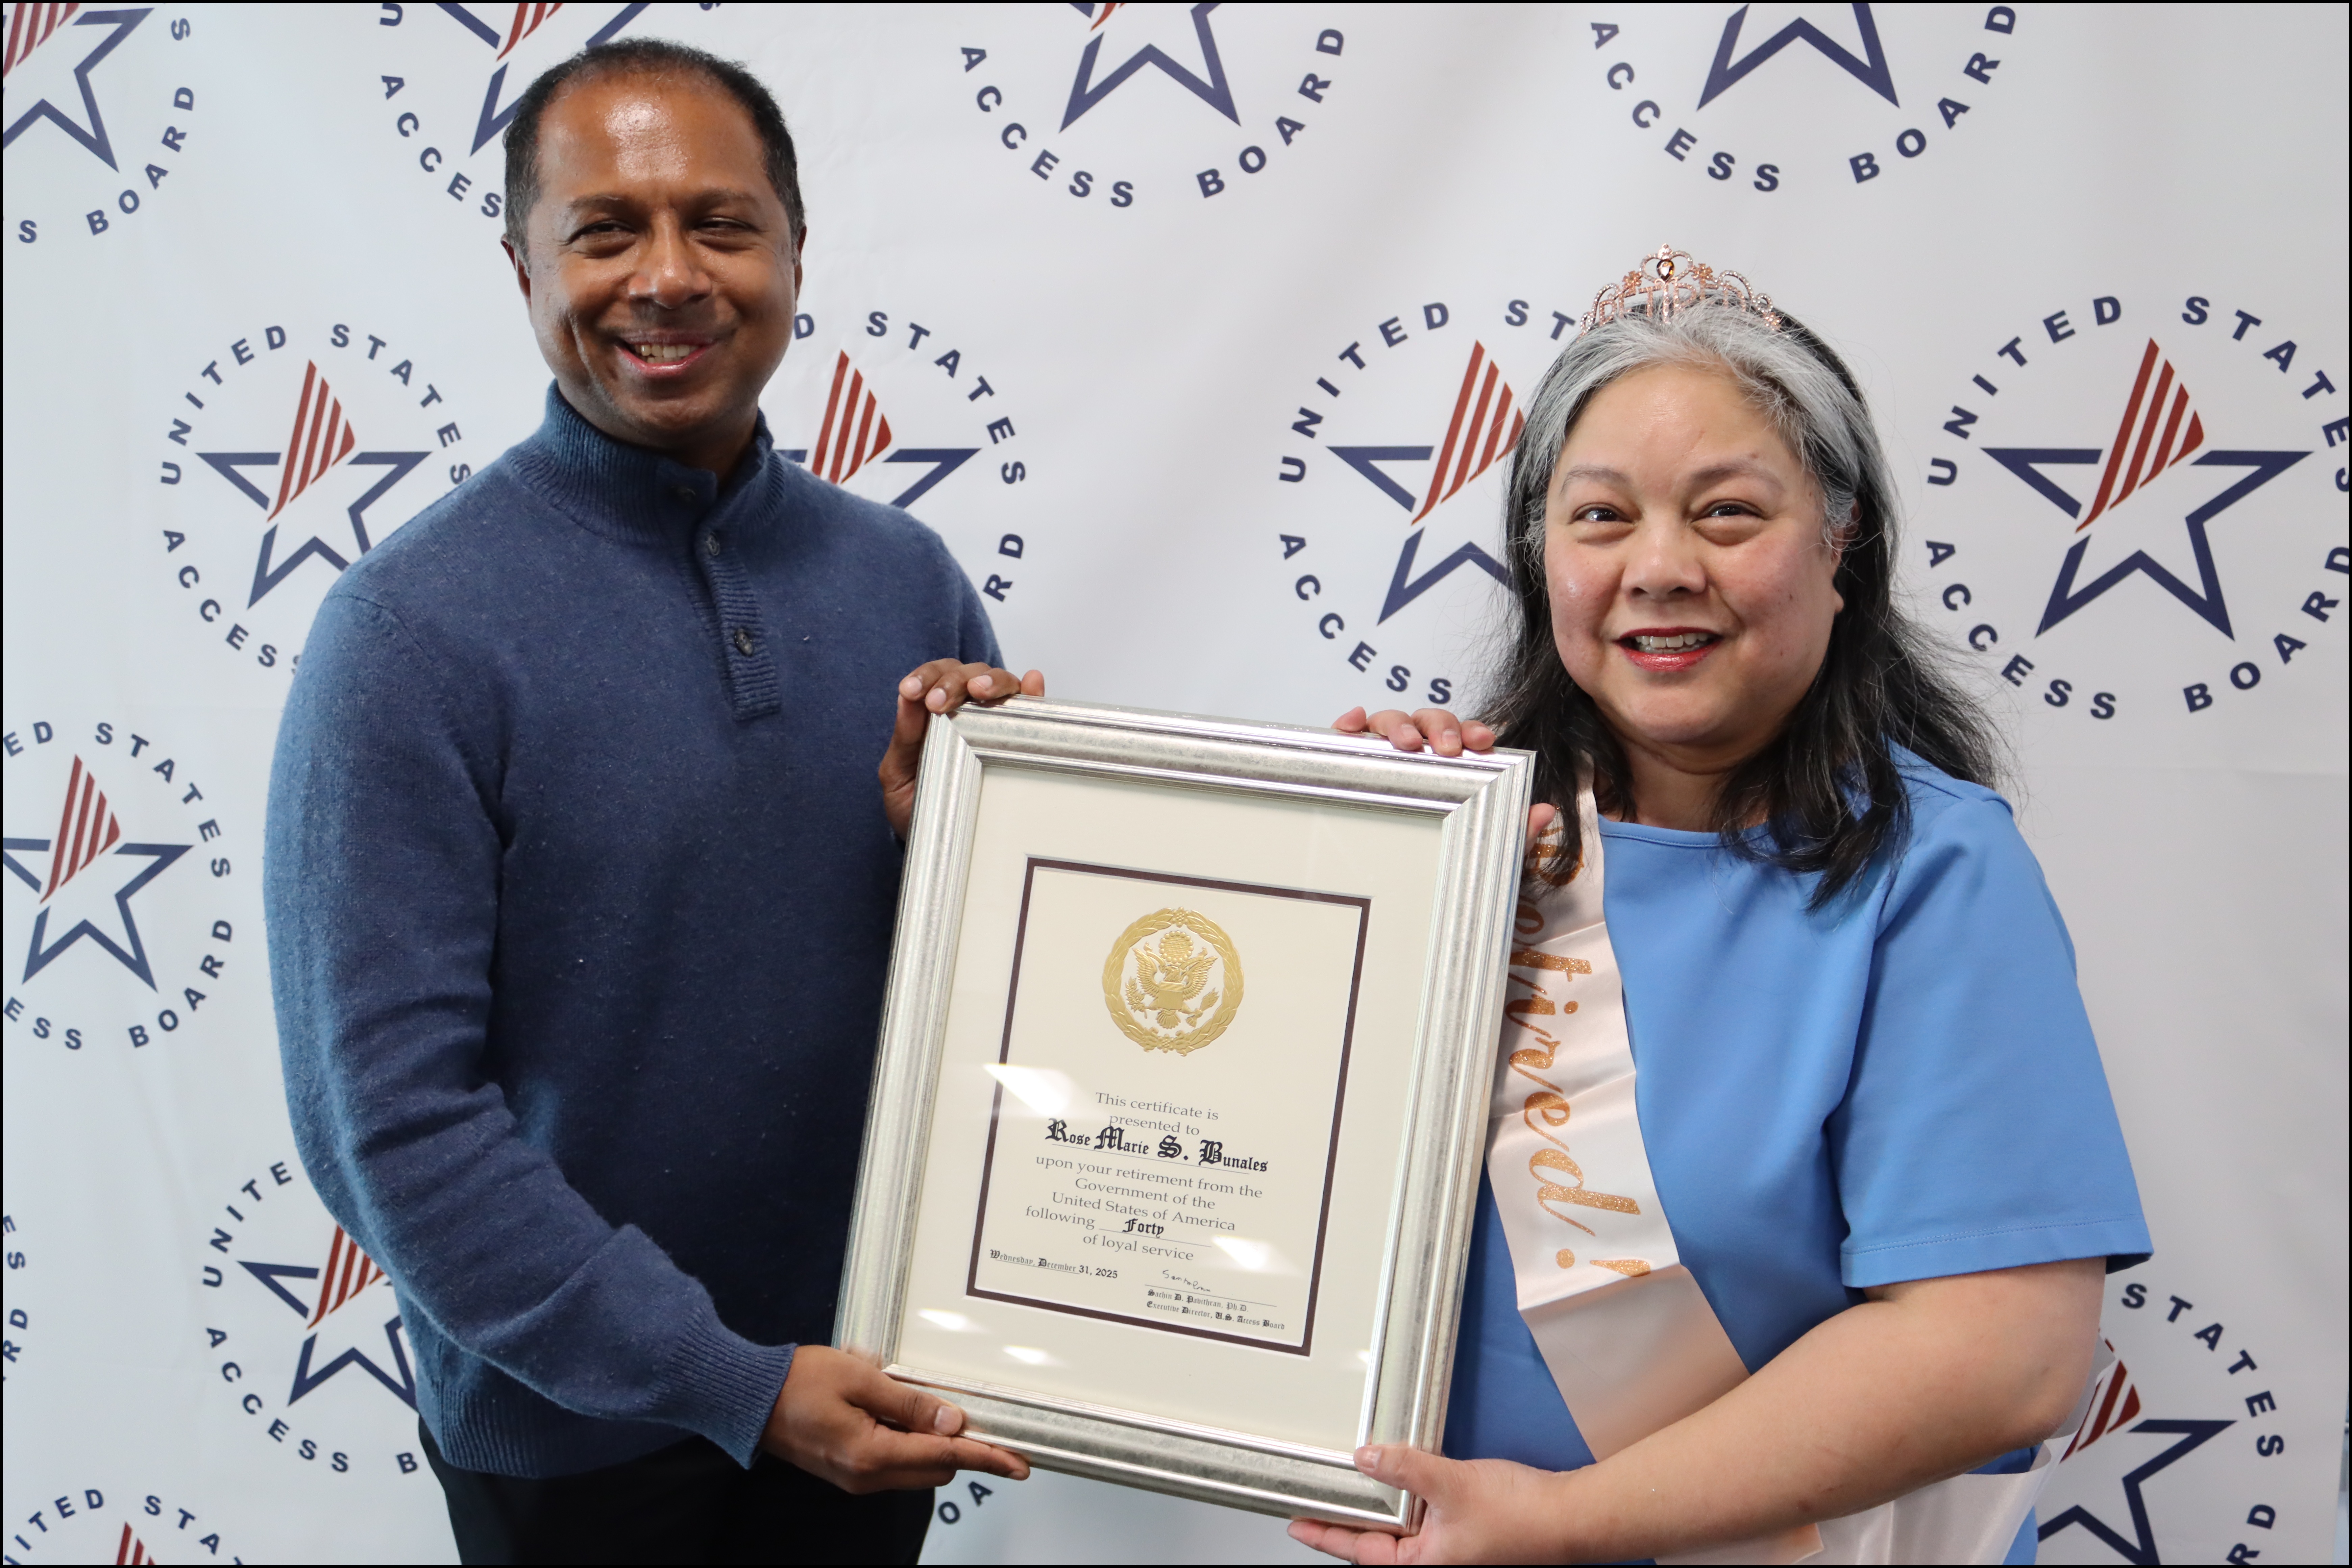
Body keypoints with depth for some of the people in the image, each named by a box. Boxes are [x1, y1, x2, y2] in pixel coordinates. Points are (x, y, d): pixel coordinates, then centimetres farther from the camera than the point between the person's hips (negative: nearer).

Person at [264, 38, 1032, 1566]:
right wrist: (728, 1382, -18)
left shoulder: (908, 577, -4)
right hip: (576, 1419, -3)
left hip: (869, 1374, 4)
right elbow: (389, 1115, -17)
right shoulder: (413, 630, -16)